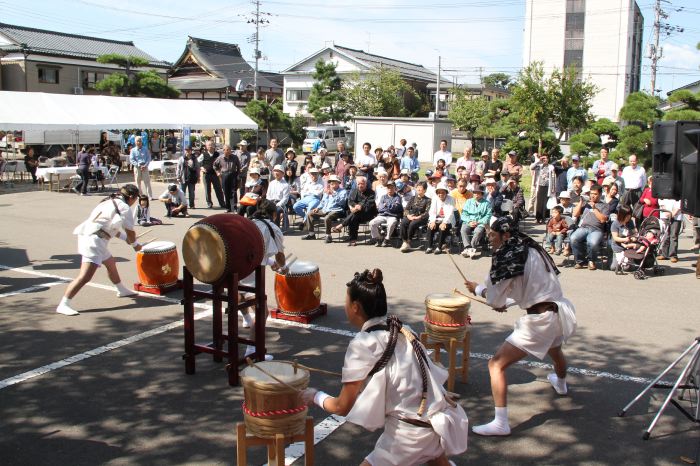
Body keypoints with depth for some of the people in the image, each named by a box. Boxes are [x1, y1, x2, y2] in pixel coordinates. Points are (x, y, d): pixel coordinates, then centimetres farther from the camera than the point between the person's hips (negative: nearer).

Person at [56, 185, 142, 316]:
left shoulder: (109, 202, 19)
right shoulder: (125, 208, -7)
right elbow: (130, 232, 0)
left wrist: (125, 238, 28)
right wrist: (135, 244, 18)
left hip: (88, 235, 11)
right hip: (93, 240, -11)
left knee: (111, 262, 29)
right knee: (85, 276, -16)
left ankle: (122, 290, 49)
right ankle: (63, 305, -19)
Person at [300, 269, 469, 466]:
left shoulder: (363, 343, -15)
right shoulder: (400, 328, 2)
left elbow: (343, 407, -9)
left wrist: (316, 396, 9)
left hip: (411, 434, -8)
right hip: (439, 420, 8)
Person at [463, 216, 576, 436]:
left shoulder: (509, 257, -15)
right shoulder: (532, 250, 9)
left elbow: (494, 299, -10)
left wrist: (477, 288, 8)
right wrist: (506, 302, 19)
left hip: (540, 321, -9)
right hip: (560, 311, 9)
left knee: (496, 364, -7)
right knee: (554, 350, 40)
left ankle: (500, 423, -10)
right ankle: (560, 384, 71)